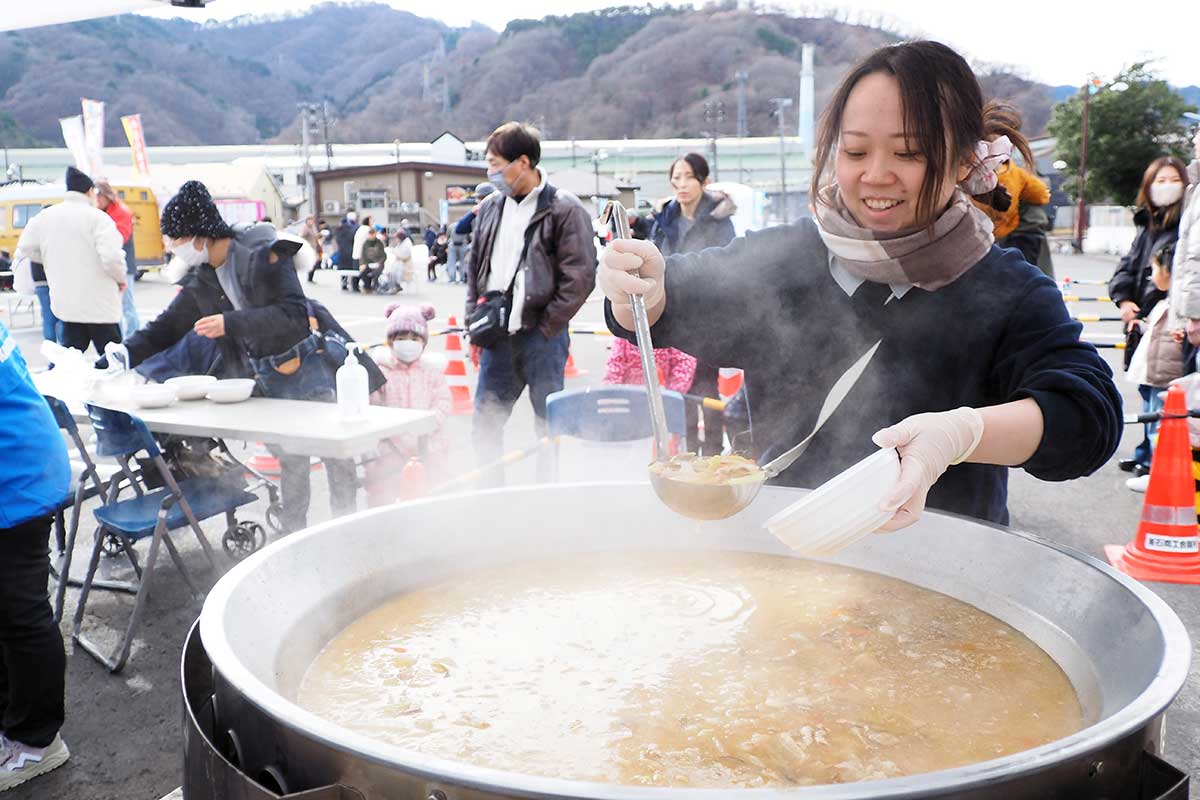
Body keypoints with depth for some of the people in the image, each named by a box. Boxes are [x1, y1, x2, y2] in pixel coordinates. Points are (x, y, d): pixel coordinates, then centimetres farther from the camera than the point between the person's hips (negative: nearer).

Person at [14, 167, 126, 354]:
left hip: (64, 303, 5)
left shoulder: (43, 217, 4)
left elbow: (25, 251, 11)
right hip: (100, 304, -5)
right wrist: (121, 278, -3)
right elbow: (111, 256, -22)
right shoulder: (97, 217, -13)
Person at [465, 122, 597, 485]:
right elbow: (475, 267, 19)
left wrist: (545, 328, -12)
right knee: (484, 425, 9)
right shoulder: (491, 207, 12)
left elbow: (579, 278, -11)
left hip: (542, 336, -6)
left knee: (549, 425, 4)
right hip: (498, 336, 6)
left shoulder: (564, 209, -7)